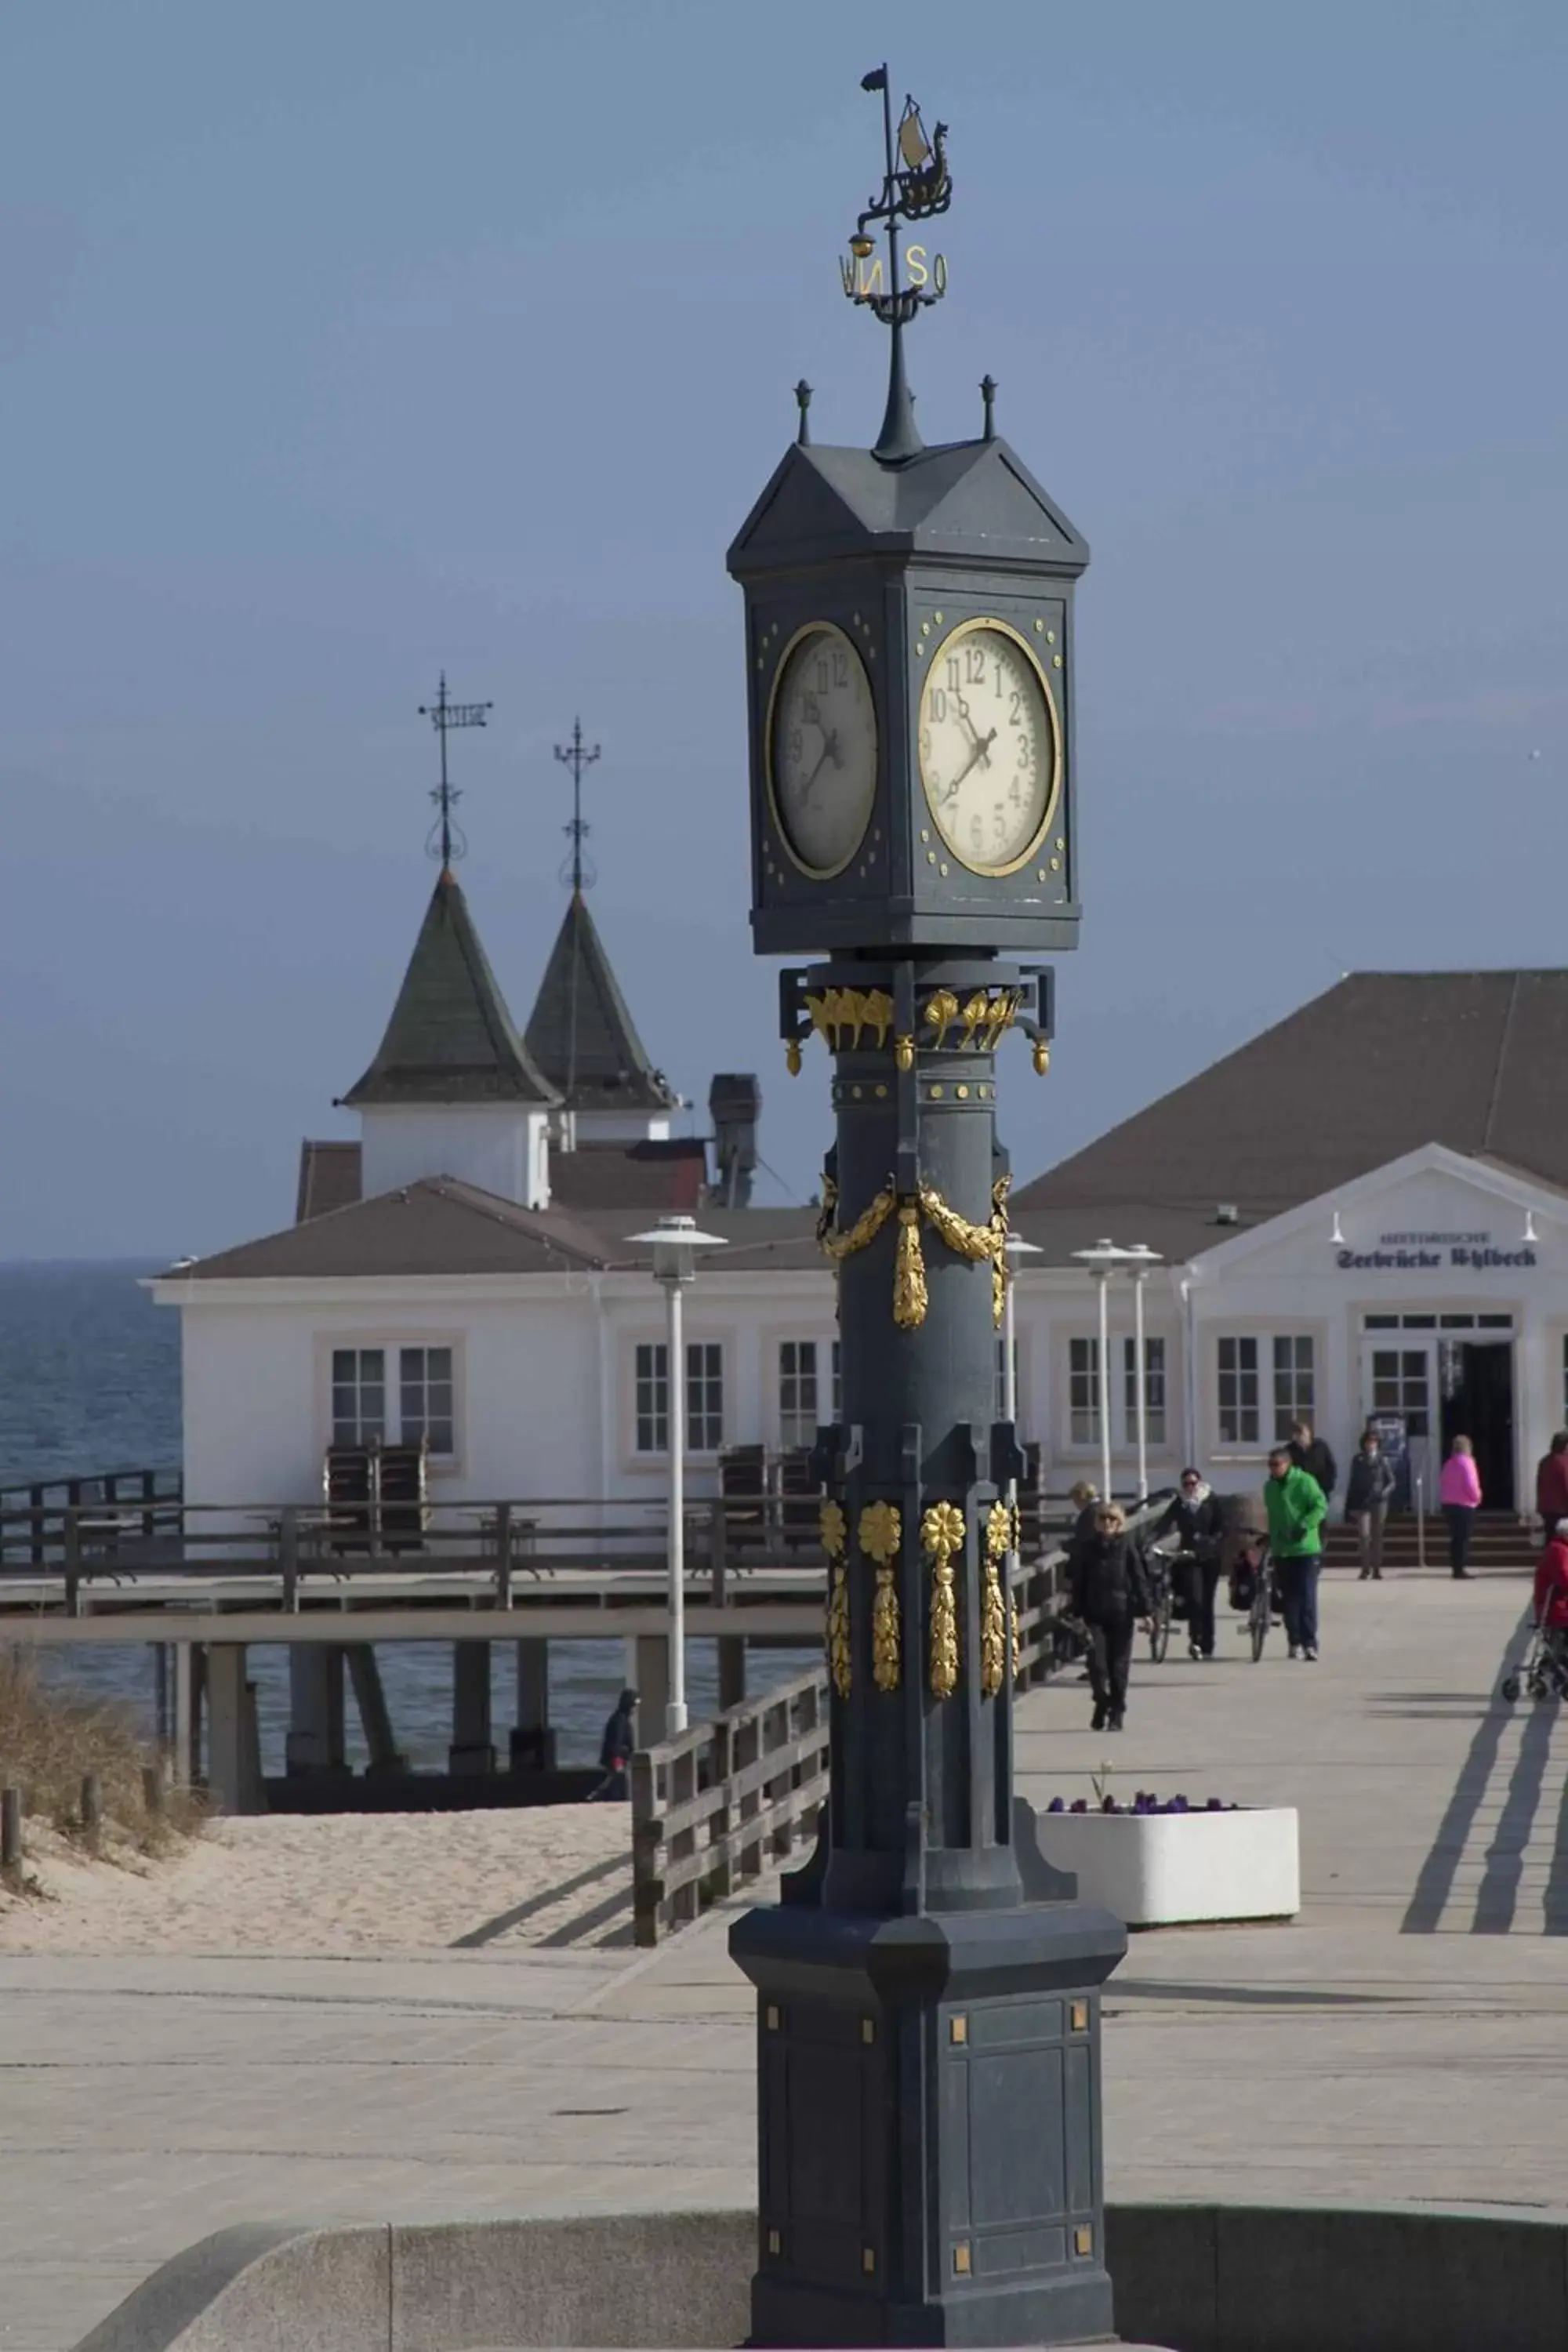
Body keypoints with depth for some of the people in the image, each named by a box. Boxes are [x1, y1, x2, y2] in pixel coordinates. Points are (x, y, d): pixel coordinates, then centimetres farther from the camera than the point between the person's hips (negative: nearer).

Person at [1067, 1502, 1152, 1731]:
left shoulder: (1127, 1547, -1)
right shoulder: (1087, 1548, 4)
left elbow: (1139, 1580, 0)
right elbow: (1079, 1582, 7)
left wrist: (1143, 1611, -5)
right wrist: (1078, 1613, 3)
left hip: (1121, 1615, -1)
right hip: (1095, 1615, 1)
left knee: (1119, 1665, 3)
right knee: (1097, 1661, -9)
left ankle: (1117, 1713, 14)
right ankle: (1102, 1702, 13)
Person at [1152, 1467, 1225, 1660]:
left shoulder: (1212, 1501, 2)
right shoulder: (1179, 1503, 3)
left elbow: (1221, 1528, -1)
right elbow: (1163, 1524, -5)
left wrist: (1212, 1543, -19)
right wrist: (1148, 1541, -20)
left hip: (1210, 1557, 1)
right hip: (1189, 1557, -1)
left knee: (1207, 1601, 5)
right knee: (1196, 1598, -18)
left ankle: (1207, 1646, 13)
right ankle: (1195, 1640, -15)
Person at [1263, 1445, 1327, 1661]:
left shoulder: (1304, 1481, -8)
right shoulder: (1270, 1487, 13)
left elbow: (1321, 1506, -14)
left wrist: (1304, 1526, -24)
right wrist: (1270, 1538, 14)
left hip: (1306, 1548, -6)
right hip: (1281, 1551, 6)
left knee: (1307, 1597, -9)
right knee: (1290, 1598, 8)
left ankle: (1310, 1643, -9)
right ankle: (1295, 1642, 16)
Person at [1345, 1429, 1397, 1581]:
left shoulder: (1383, 1460, 3)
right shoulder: (1358, 1461, 6)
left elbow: (1392, 1481, 5)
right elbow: (1352, 1483, 9)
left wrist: (1385, 1492, -16)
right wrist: (1349, 1506, 7)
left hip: (1379, 1501, 0)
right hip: (1361, 1502, 0)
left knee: (1377, 1536, 6)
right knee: (1363, 1534, -13)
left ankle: (1377, 1570, 12)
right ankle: (1365, 1568, -4)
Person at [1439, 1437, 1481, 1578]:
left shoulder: (1449, 1463, 11)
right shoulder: (1466, 1462, -11)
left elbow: (1442, 1483, 11)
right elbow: (1470, 1484, -17)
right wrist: (1477, 1497, -3)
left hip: (1449, 1504, 7)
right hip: (1464, 1505, -7)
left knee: (1455, 1537, 12)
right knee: (1463, 1538, -5)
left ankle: (1455, 1567, 12)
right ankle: (1460, 1568, -9)